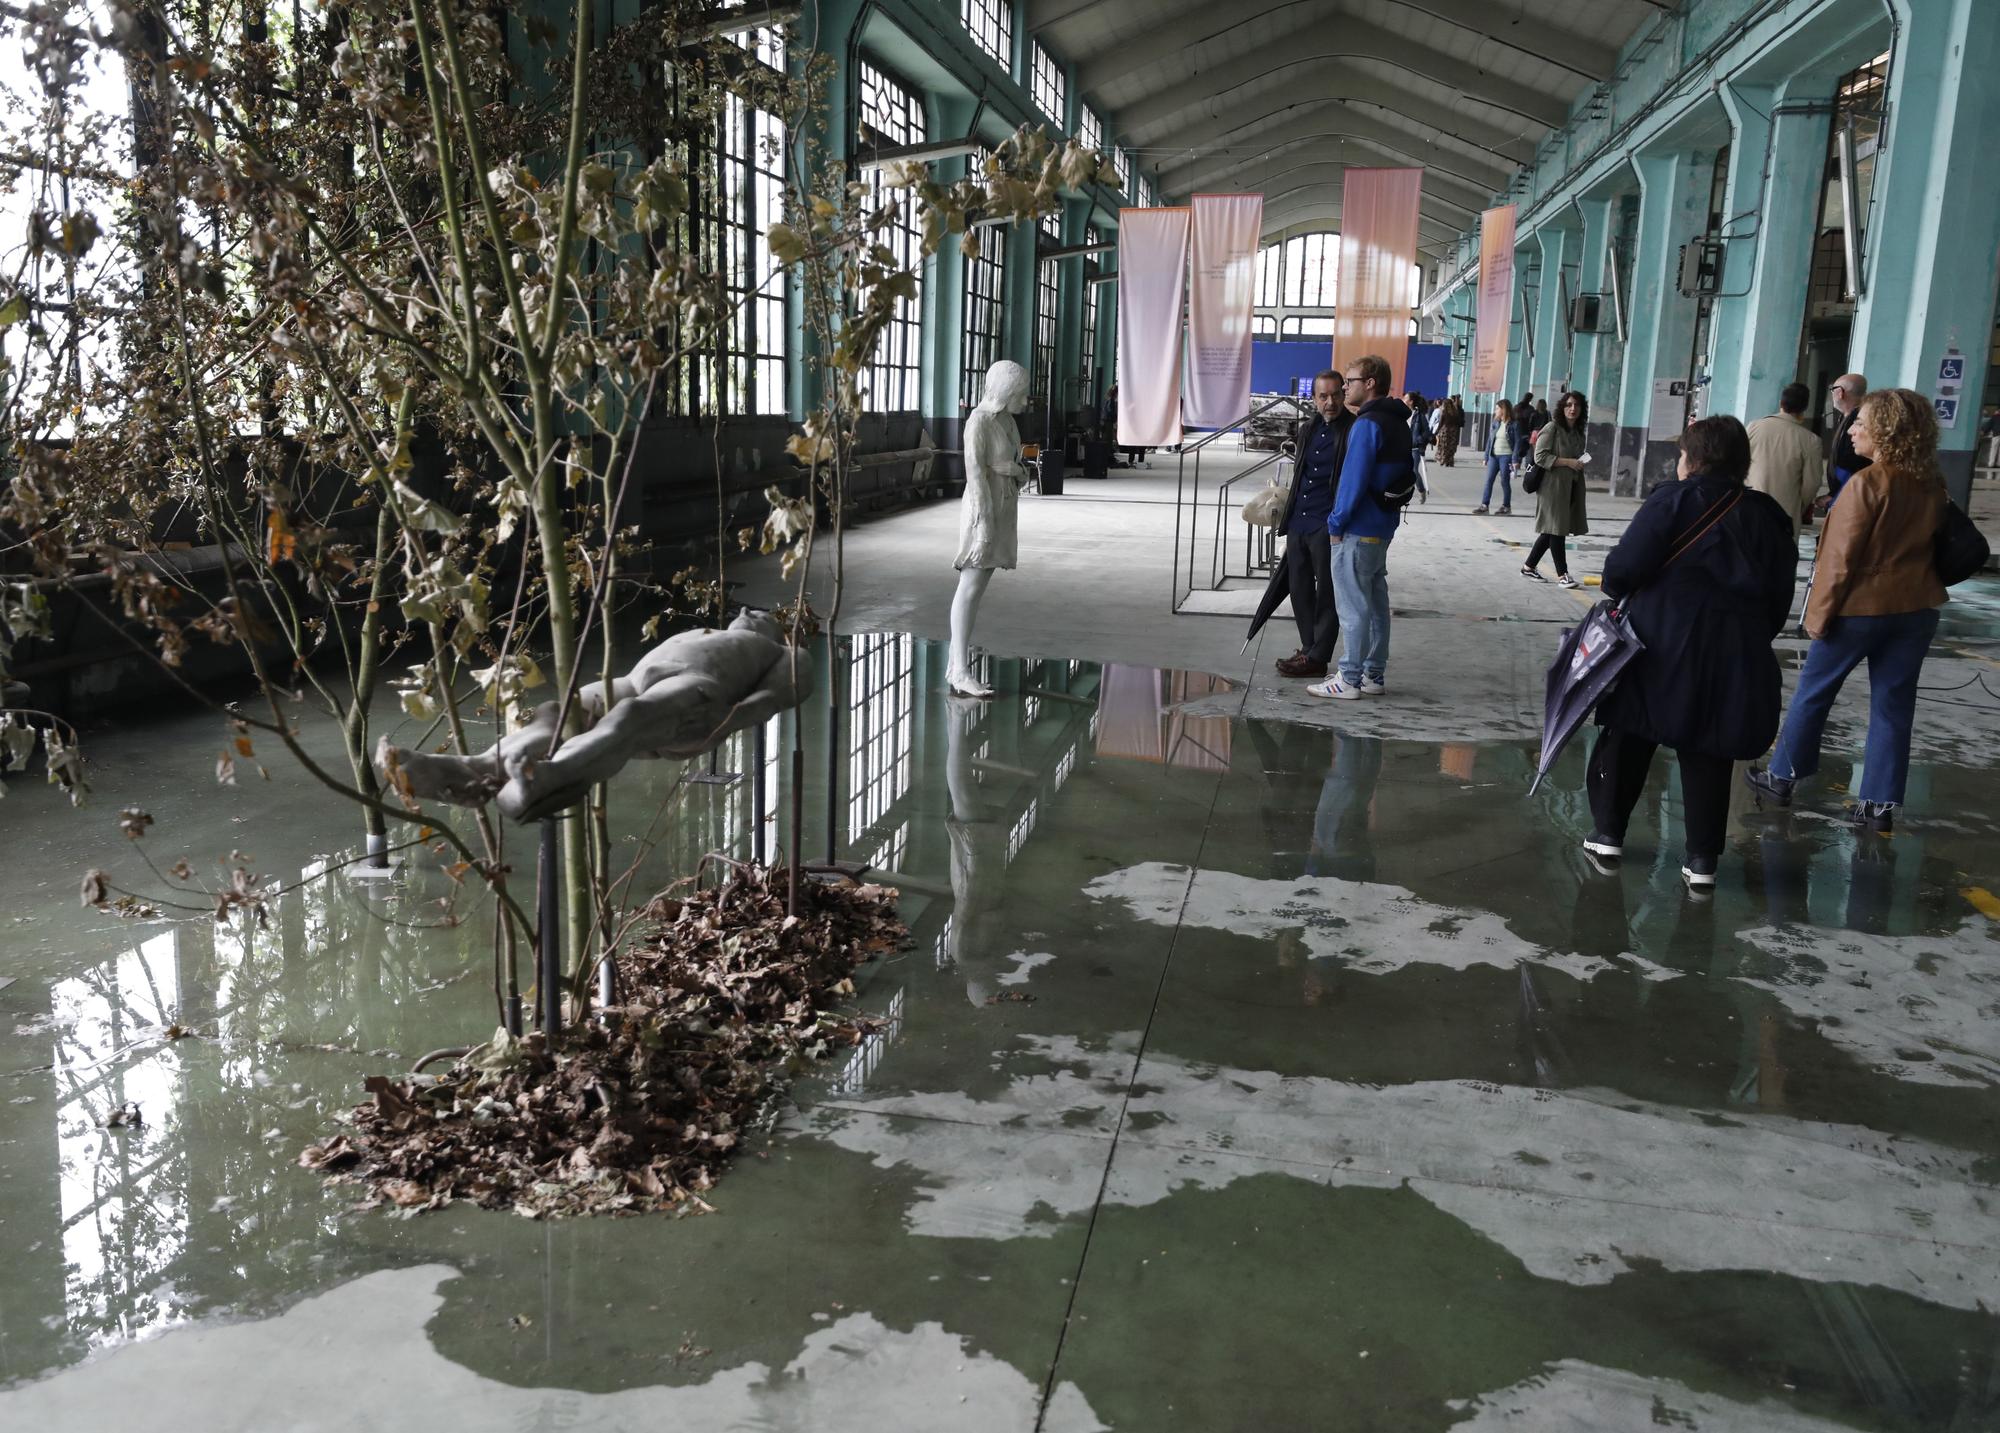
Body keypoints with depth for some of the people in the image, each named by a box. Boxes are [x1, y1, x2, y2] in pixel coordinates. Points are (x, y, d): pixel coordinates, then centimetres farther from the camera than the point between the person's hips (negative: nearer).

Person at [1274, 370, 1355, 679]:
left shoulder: (1354, 431, -9)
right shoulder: (1308, 429, 13)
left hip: (1328, 526, -7)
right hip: (1298, 522, 7)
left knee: (1327, 593, 0)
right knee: (1299, 589, 13)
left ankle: (1316, 658, 5)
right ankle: (1308, 648, 24)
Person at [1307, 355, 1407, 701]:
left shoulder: (1367, 424, -17)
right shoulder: (1399, 422, 12)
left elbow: (1353, 480, -21)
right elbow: (1407, 472, 18)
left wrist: (1337, 523, -13)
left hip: (1357, 529, -10)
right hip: (1383, 526, 10)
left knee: (1353, 607, -4)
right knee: (1376, 602, 13)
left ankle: (1349, 679, 1)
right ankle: (1374, 675, 20)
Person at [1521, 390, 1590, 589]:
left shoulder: (1578, 432, 15)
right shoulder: (1552, 428, -8)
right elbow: (1541, 456, -15)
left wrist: (1581, 464, 10)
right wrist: (1568, 462, -18)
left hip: (1571, 487, 8)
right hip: (1553, 485, -8)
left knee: (1553, 530, 10)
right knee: (1556, 529, -5)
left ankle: (1529, 567, 21)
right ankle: (1562, 574, -1)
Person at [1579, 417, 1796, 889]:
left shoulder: (1673, 500, -7)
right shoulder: (1769, 517, 9)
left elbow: (1622, 569, -14)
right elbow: (1778, 601, 10)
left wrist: (1616, 591, 6)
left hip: (1661, 647, -3)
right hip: (1734, 655, 4)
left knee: (1628, 738, 12)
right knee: (1707, 754, 10)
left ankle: (1607, 835, 17)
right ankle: (1702, 859, 12)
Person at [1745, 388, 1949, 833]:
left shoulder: (1867, 483, -17)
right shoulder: (1932, 484, 2)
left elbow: (1841, 557, -16)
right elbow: (1931, 544, 13)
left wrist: (1820, 613, -10)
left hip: (1861, 606, -5)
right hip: (1916, 609, 6)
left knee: (1812, 692, 11)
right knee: (1893, 705, 8)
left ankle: (1782, 777, 22)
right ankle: (1880, 803, 11)